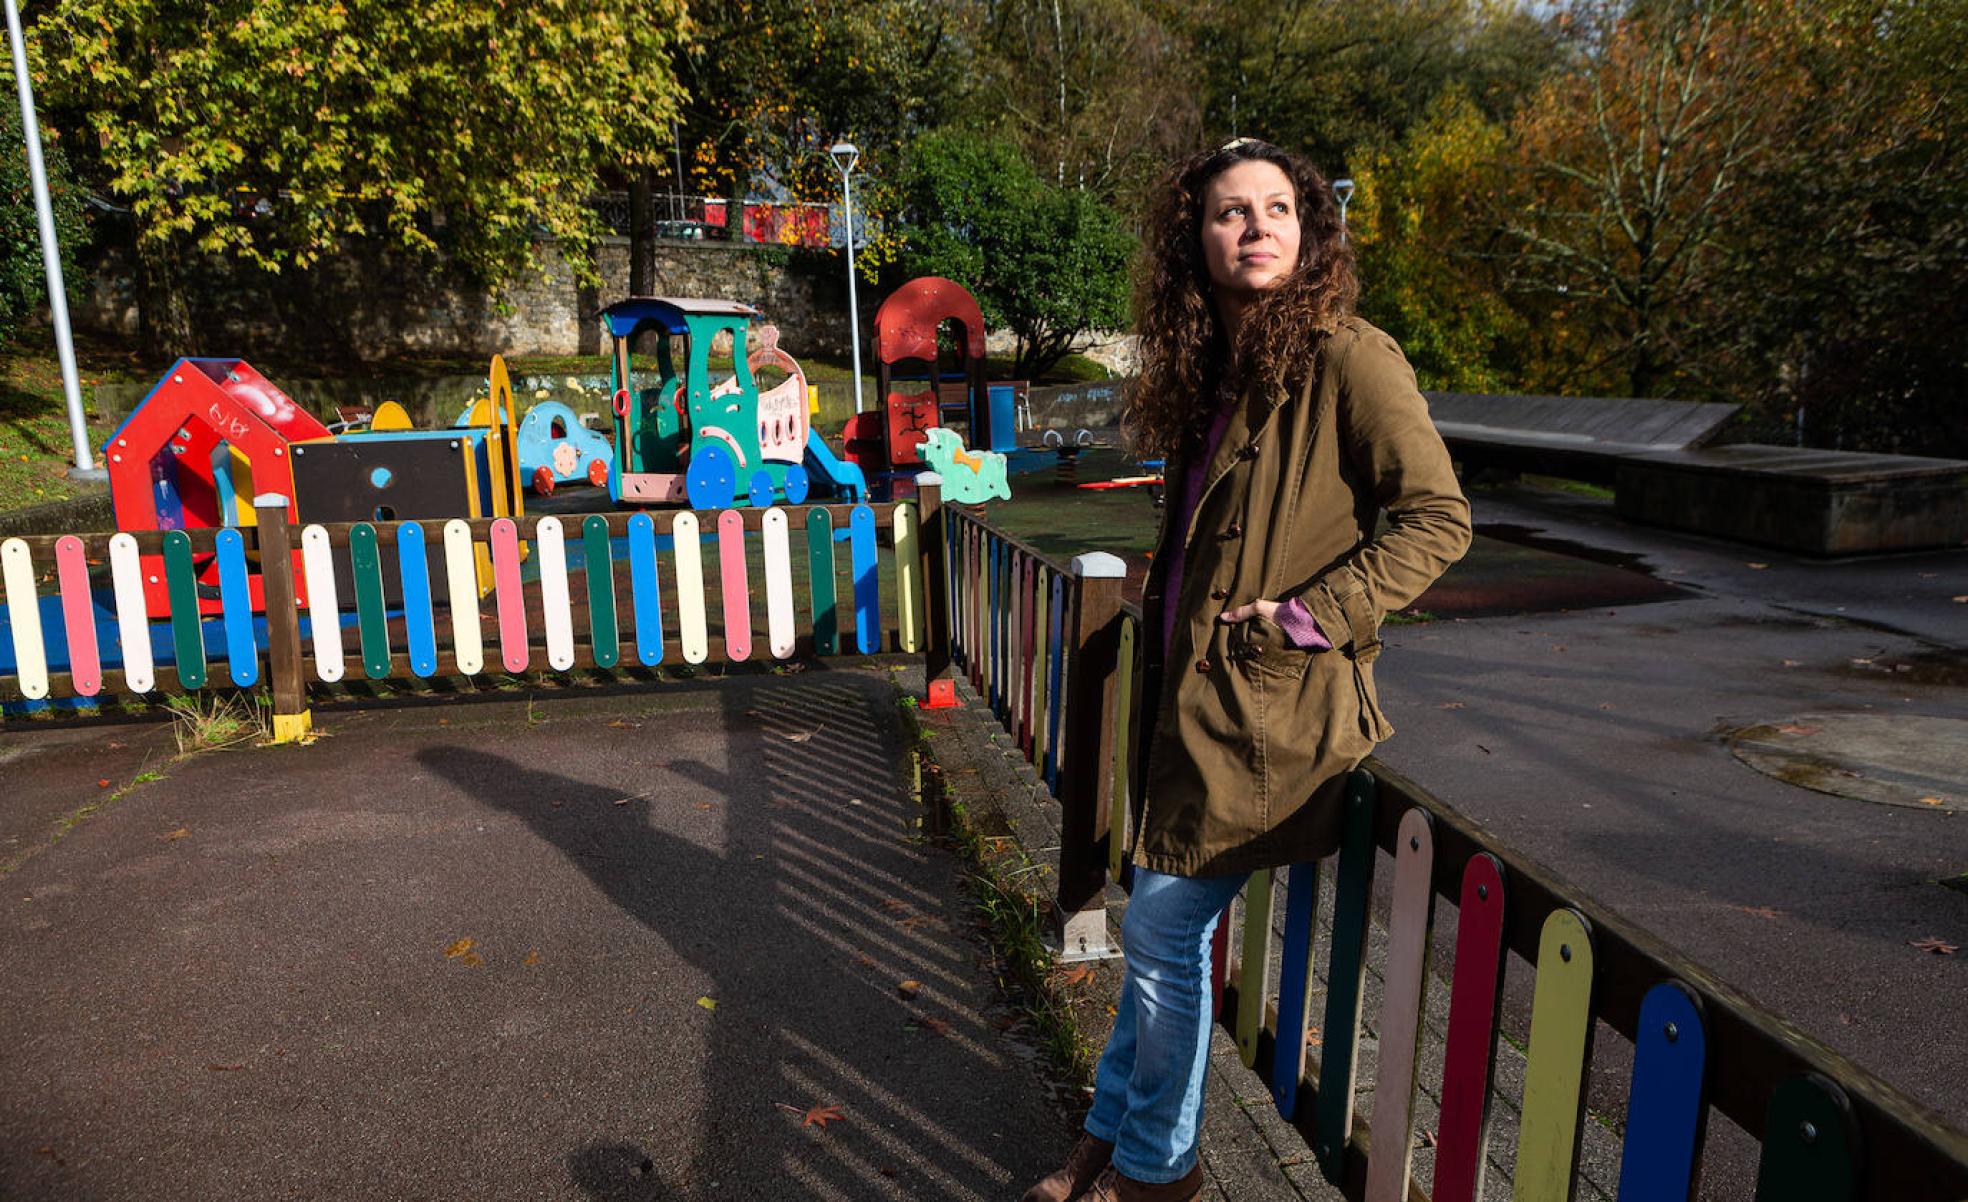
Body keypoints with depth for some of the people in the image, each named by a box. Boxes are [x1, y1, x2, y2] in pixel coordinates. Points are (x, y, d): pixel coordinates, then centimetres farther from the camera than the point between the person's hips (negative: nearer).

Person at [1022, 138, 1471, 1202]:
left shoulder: (1347, 356, -12)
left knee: (1164, 930, 2)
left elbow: (1437, 518, -13)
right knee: (1155, 926, 17)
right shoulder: (1208, 366, 11)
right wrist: (1163, 631, 12)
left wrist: (1311, 613, -18)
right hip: (1193, 687, 7)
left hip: (1271, 701, -7)